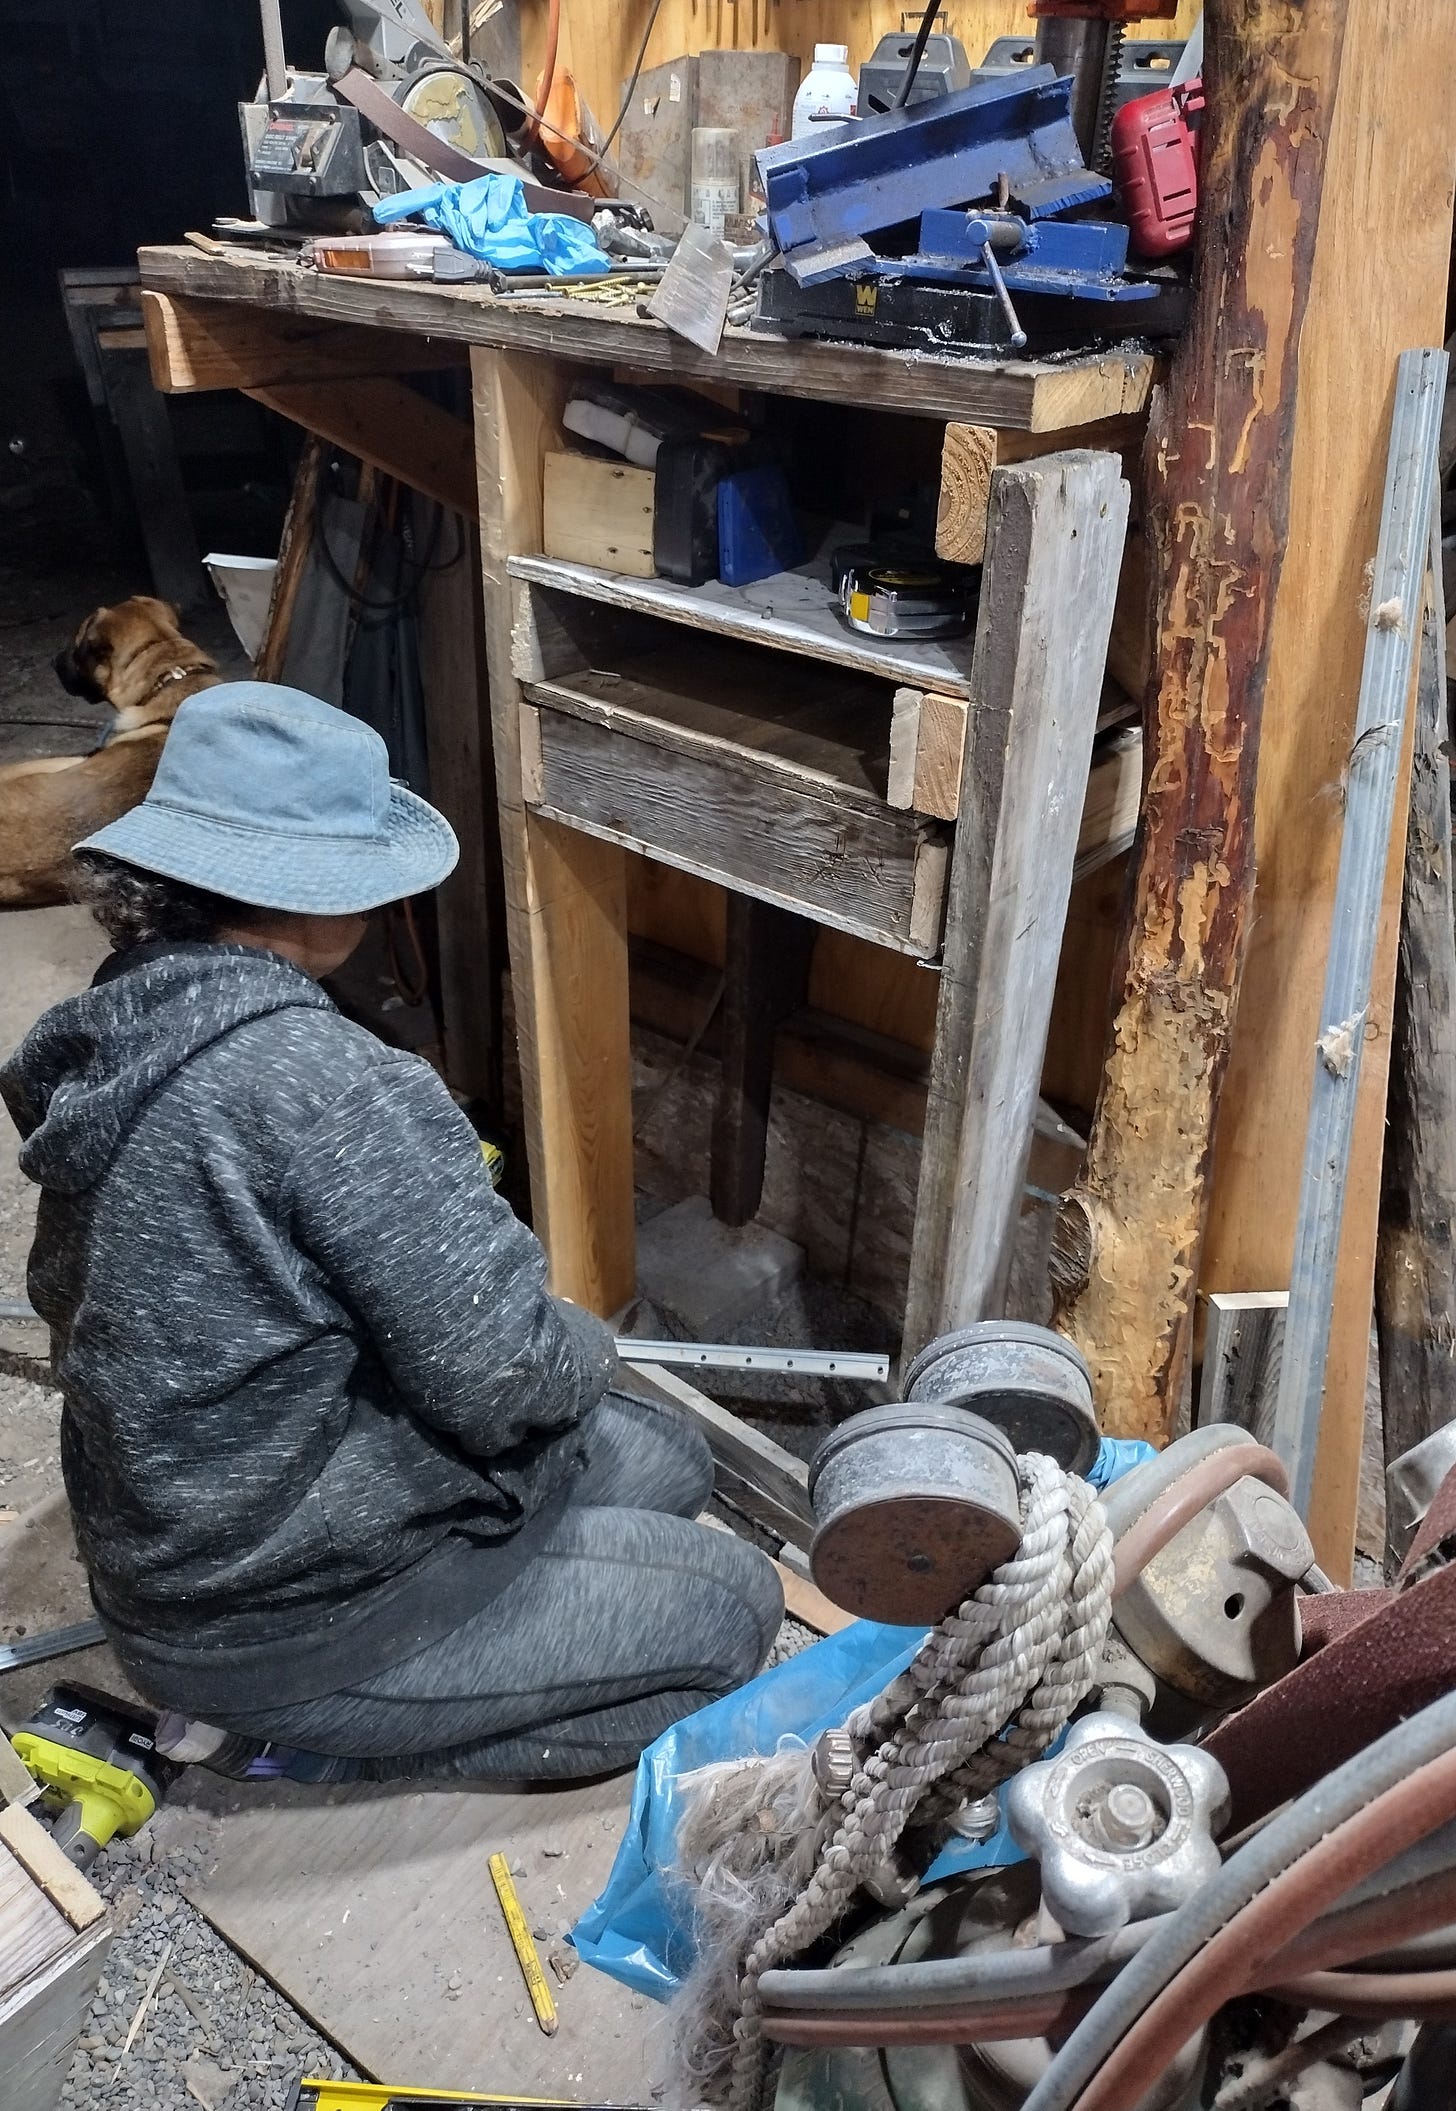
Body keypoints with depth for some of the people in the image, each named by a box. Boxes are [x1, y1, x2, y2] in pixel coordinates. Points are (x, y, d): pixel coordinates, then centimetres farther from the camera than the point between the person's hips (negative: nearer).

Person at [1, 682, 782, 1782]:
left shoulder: (112, 1033, -2)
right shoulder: (317, 1077, -31)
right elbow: (501, 1380, -28)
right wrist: (583, 1347, -3)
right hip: (285, 1623, -9)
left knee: (669, 1454, 17)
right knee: (735, 1605, 8)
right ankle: (308, 1745, 2)